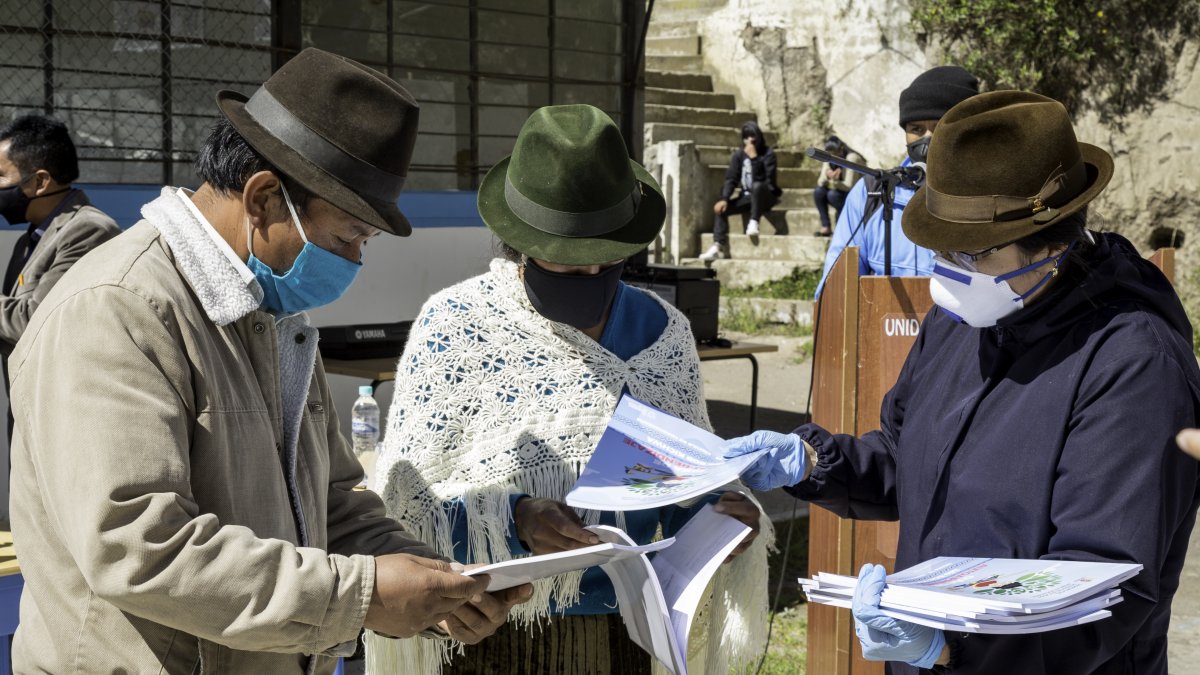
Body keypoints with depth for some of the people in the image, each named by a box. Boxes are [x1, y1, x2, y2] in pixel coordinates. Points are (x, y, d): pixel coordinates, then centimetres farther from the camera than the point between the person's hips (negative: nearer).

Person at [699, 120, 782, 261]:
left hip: (765, 196, -5)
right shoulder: (738, 155, 3)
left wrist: (754, 158, -26)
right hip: (747, 196, 5)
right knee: (720, 208, -16)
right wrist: (724, 199, -18)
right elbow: (731, 179, -3)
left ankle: (754, 222, -28)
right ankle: (718, 247, -24)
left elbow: (768, 179, -22)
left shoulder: (768, 153, -9)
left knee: (757, 186, -38)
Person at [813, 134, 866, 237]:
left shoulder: (851, 158, -22)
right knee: (818, 192, -17)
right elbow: (820, 182, -11)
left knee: (833, 194, -32)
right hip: (840, 191, 7)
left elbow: (849, 186, -27)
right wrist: (827, 177, -33)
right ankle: (826, 227, -16)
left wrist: (833, 182, -39)